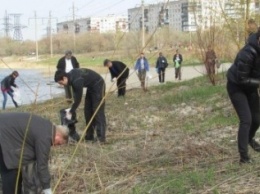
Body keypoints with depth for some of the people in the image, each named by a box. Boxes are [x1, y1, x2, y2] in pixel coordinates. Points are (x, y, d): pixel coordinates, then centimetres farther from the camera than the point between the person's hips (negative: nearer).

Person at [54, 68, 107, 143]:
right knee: (88, 111, 8)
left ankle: (101, 137, -14)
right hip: (91, 86, 9)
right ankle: (89, 136, 12)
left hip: (98, 85, -9)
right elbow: (76, 92, 5)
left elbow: (78, 98, -26)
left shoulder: (77, 81, -34)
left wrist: (71, 111, -14)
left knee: (97, 111, -13)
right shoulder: (71, 75, -7)